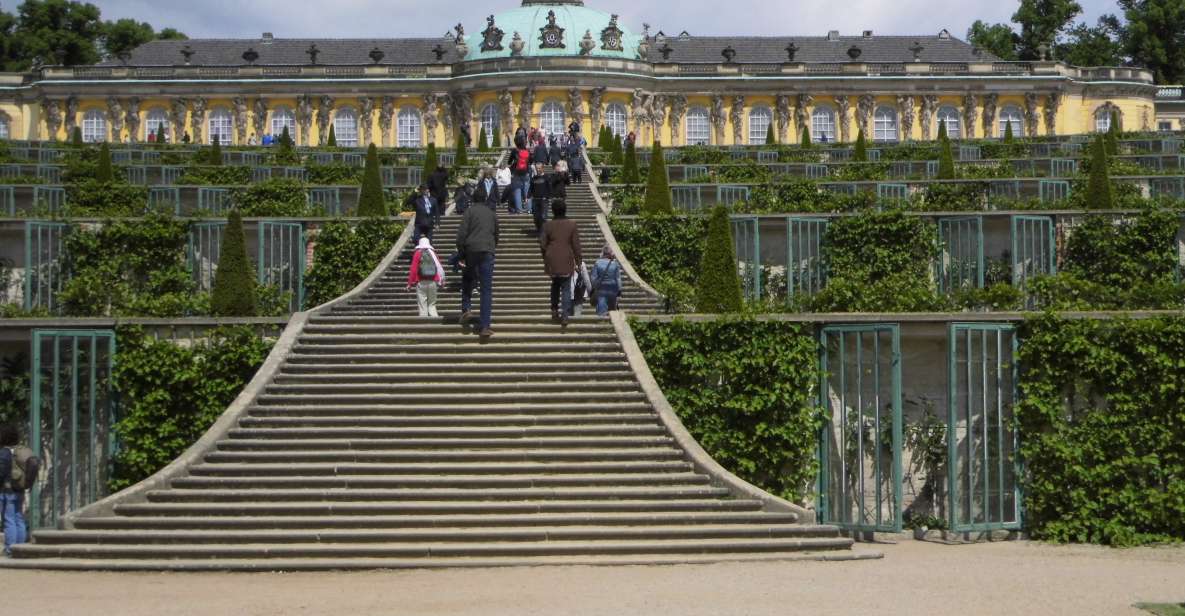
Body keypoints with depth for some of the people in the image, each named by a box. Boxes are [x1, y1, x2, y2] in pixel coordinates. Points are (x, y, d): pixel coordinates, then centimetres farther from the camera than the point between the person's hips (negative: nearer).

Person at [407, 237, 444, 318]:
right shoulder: (433, 253, 7)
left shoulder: (418, 254, -2)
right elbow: (439, 268, 6)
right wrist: (441, 282, 14)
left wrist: (410, 283, -1)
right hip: (433, 283, 3)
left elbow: (413, 269, -7)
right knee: (432, 304, 11)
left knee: (422, 305, 0)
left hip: (421, 282, -3)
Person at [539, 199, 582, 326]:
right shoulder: (572, 225, -3)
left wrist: (545, 258, 16)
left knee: (555, 284, 24)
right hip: (567, 261, -1)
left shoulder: (548, 225, -3)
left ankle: (554, 309, 18)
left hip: (552, 260, 1)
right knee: (566, 287, 3)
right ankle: (564, 315, -7)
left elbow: (542, 245, 0)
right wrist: (578, 261, 7)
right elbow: (576, 245, -2)